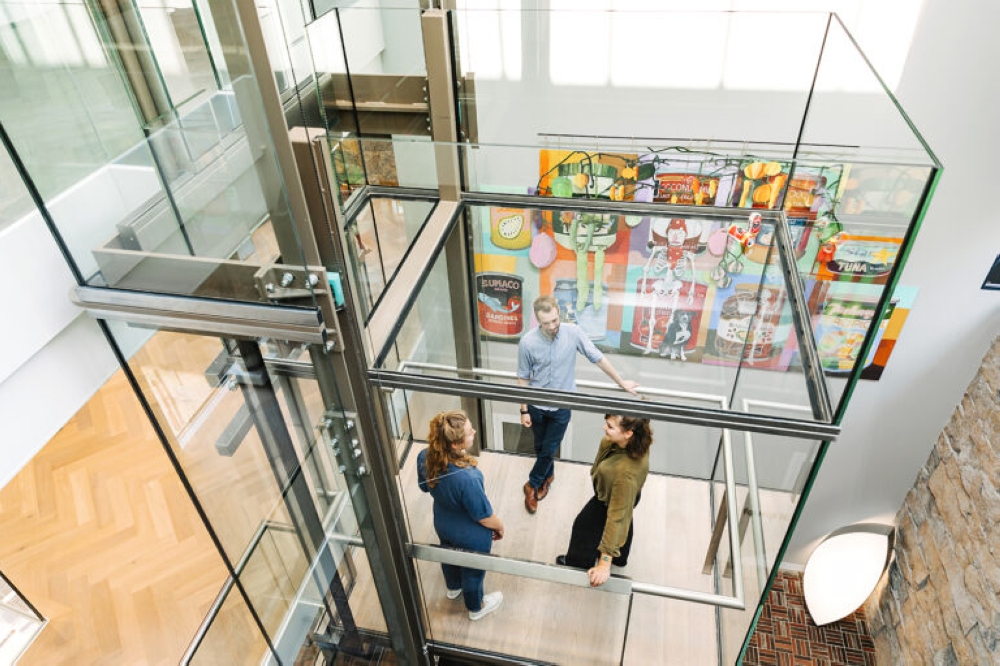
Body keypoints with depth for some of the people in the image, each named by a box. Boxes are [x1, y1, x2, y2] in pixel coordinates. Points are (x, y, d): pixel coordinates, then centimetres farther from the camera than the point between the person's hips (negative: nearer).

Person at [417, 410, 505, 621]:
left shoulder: (424, 457, -27)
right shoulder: (467, 479, -45)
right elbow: (484, 516, -27)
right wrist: (500, 527, -5)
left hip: (442, 525, 5)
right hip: (471, 537, -5)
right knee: (473, 571, 26)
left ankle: (453, 588, 67)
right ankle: (476, 607, 56)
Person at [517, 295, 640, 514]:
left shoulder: (573, 333, -20)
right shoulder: (527, 342, -21)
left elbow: (598, 359, -8)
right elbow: (523, 378, -8)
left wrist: (622, 383, 1)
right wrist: (524, 410, -6)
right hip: (536, 405, 0)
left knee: (548, 450, 10)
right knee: (540, 448, 20)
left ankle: (533, 484, 35)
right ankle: (548, 475, 50)